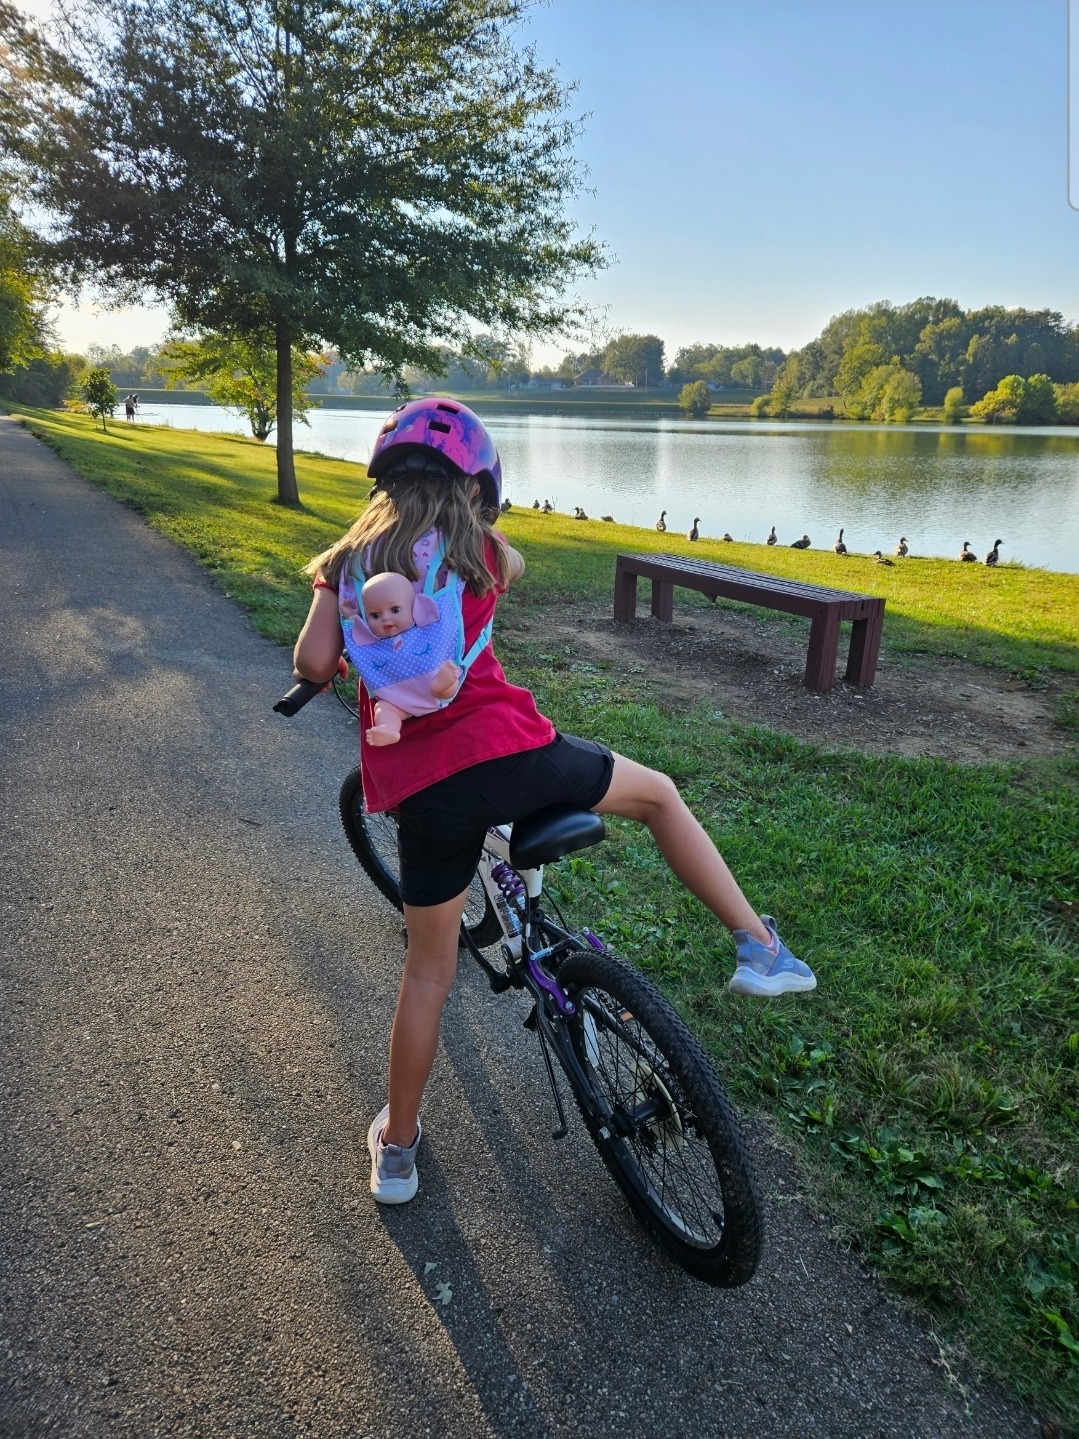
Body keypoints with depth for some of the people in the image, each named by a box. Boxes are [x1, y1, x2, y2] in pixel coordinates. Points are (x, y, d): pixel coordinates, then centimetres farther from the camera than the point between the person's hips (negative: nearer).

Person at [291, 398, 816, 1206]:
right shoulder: (482, 551, 8)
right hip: (507, 753, -2)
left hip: (419, 789, 2)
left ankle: (397, 1148, 32)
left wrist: (335, 672, 22)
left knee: (429, 966, 18)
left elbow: (313, 663, -1)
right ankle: (761, 949, 22)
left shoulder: (350, 558, 10)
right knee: (657, 794, 22)